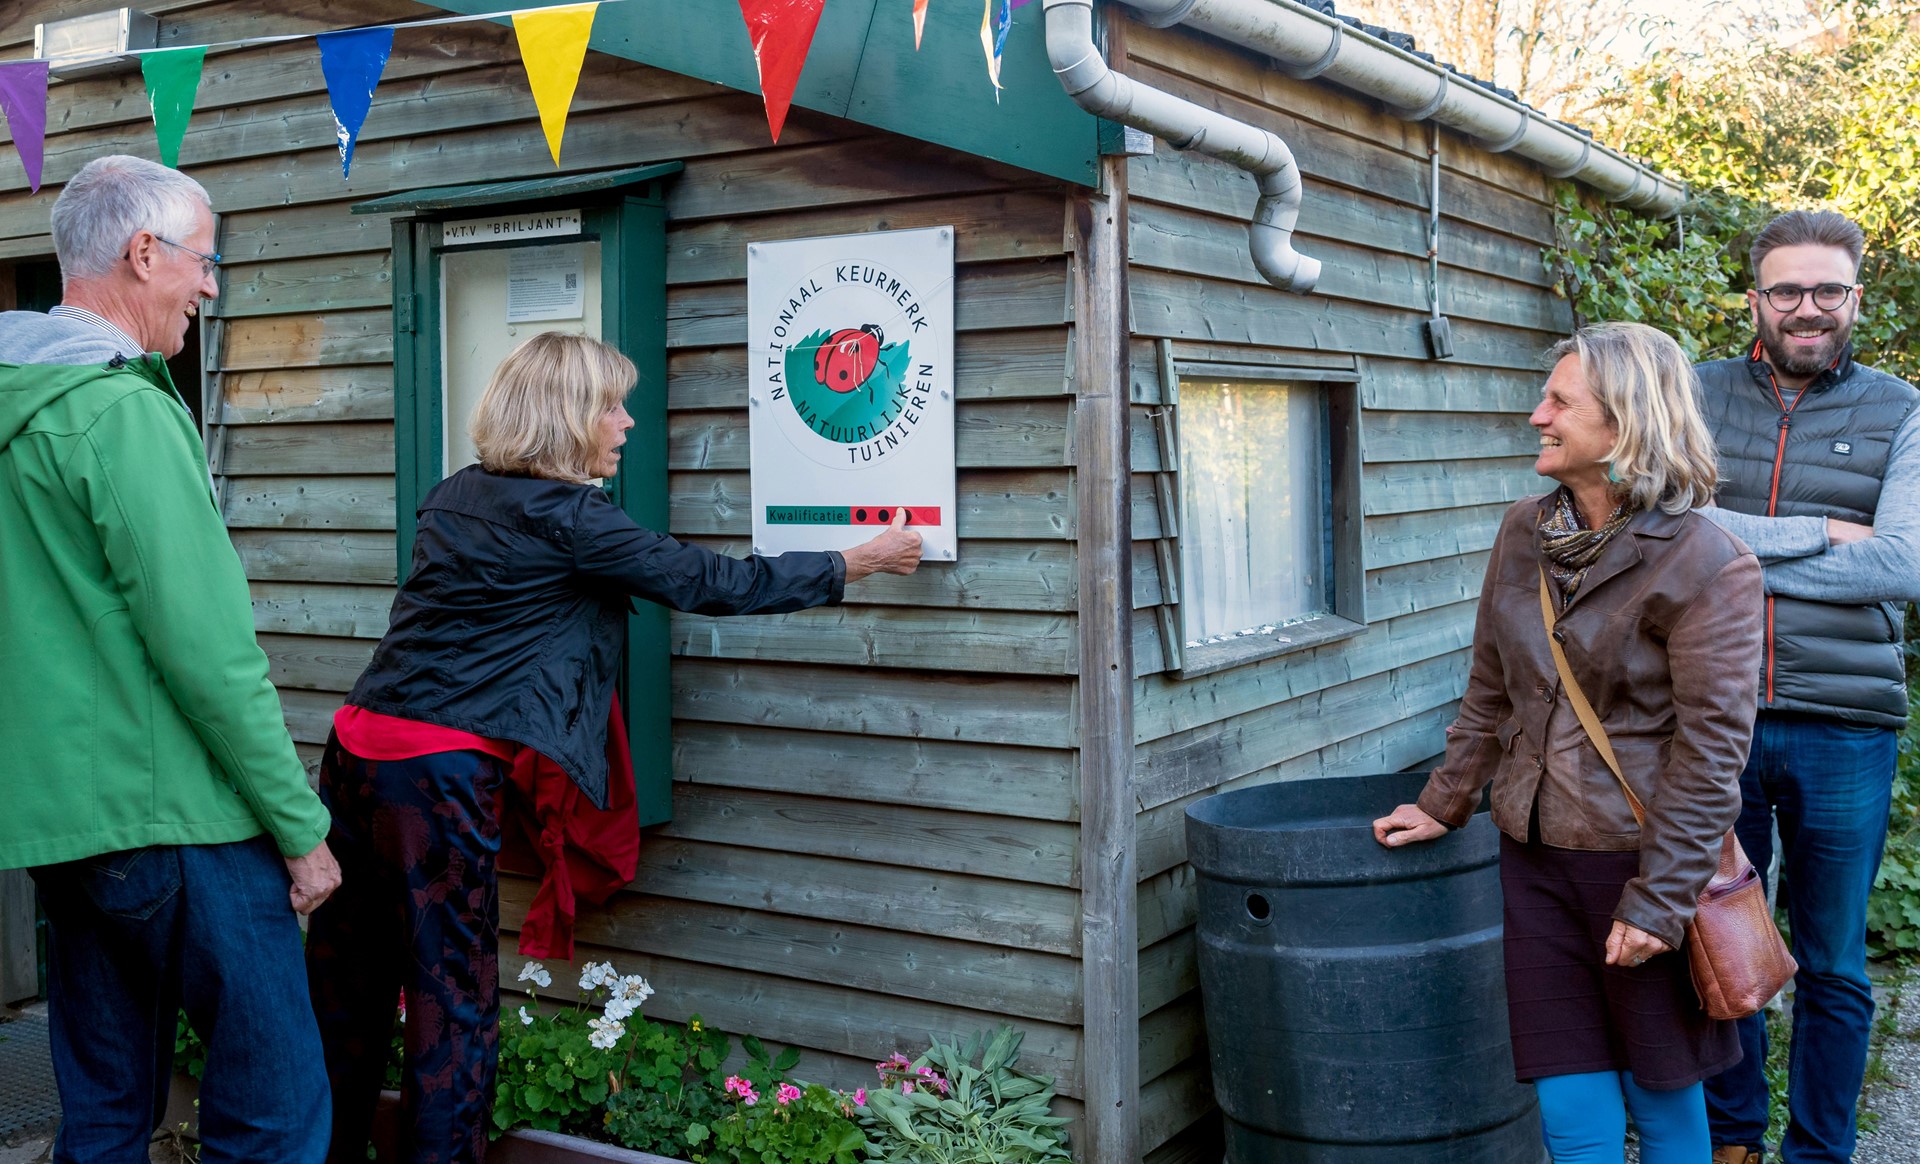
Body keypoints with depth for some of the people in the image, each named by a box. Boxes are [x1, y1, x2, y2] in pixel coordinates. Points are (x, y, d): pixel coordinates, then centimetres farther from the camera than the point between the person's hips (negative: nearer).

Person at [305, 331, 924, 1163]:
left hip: (359, 745, 8)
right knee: (453, 999, 2)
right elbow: (707, 583, -6)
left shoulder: (455, 496, 14)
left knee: (347, 985, 14)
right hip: (441, 769, -8)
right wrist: (856, 563, 3)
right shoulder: (564, 517, -9)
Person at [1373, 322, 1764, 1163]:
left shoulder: (1706, 566, -13)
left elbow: (1710, 749, -15)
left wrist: (1659, 901, -16)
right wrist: (1444, 806, 17)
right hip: (1536, 857, 5)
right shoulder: (1525, 534, 6)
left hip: (1642, 857, -5)